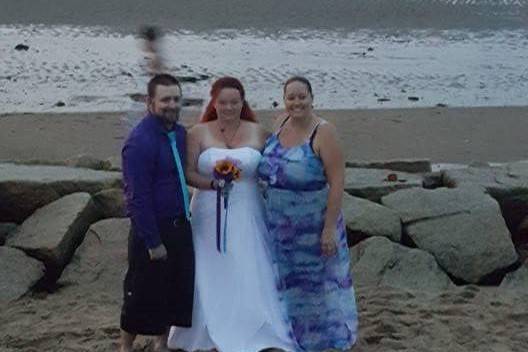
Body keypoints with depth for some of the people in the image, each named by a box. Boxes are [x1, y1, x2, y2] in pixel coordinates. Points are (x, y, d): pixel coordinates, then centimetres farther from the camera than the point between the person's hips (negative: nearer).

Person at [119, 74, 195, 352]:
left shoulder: (179, 133, 4)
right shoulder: (140, 141, -21)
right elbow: (138, 198, -22)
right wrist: (153, 242, -20)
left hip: (179, 225, 8)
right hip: (153, 229, -8)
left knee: (178, 289, 17)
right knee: (143, 294, 5)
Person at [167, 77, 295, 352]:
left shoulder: (257, 133, 4)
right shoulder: (198, 133, 1)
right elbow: (188, 173, -3)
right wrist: (214, 183, -20)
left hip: (246, 218, 0)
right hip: (210, 217, 0)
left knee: (248, 276, -1)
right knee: (211, 276, 6)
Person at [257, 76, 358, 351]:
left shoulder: (323, 132, -18)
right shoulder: (281, 123, 0)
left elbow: (337, 182, -19)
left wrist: (330, 228, -21)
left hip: (313, 225, -6)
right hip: (280, 225, 6)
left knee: (317, 282, 9)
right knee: (288, 283, 18)